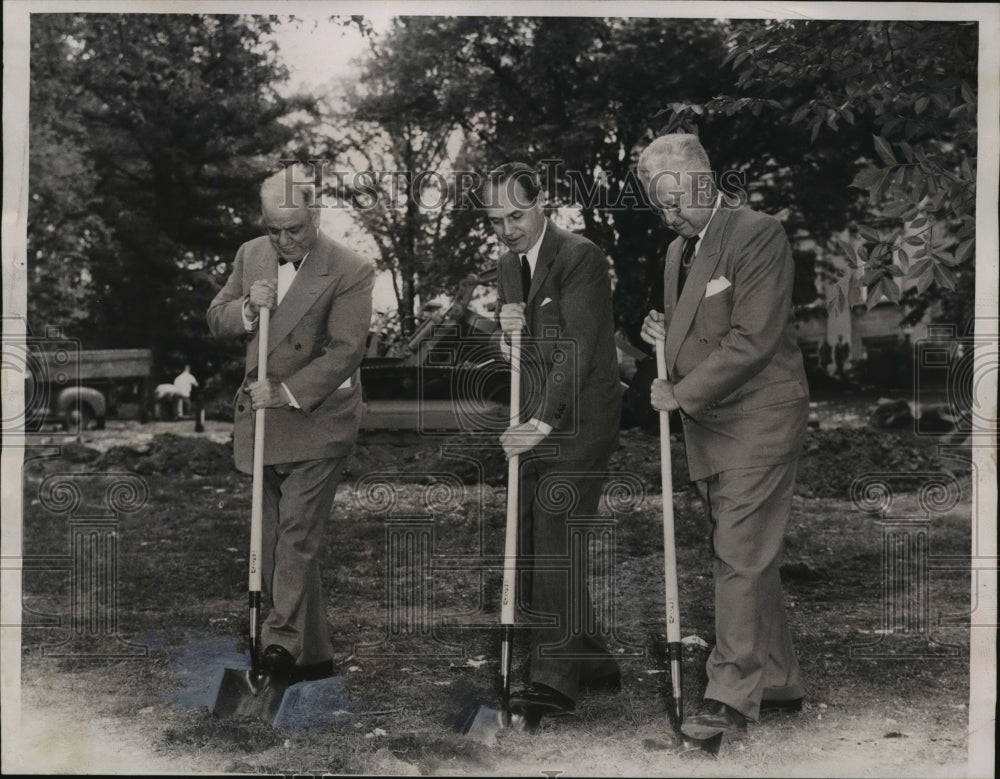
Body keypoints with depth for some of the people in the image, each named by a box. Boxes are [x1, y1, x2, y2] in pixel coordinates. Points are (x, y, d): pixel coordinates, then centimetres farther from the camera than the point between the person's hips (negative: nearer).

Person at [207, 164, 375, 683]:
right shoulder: (250, 255, 7)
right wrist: (247, 307, -10)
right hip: (260, 416, 6)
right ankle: (311, 655, 20)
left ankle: (283, 637, -12)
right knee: (273, 539, 10)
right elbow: (216, 320, 12)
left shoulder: (351, 271, -12)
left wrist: (285, 392, -21)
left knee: (297, 534, -14)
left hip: (317, 418, -6)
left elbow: (345, 350, -16)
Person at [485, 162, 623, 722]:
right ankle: (593, 662, 23)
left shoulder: (580, 257, -12)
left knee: (555, 546, -12)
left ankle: (555, 679, -5)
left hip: (578, 424, -8)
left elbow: (579, 349, -20)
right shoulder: (510, 265, 14)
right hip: (537, 425, 8)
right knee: (532, 551, 9)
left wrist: (544, 421, -27)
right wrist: (506, 327, -3)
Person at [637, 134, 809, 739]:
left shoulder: (759, 235, -12)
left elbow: (752, 340, -20)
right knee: (749, 559, 14)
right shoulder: (678, 251, 15)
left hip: (759, 421, -9)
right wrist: (665, 338, 4)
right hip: (709, 425, 9)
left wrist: (682, 394, -14)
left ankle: (732, 696, 1)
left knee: (741, 559, -7)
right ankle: (780, 683, 26)